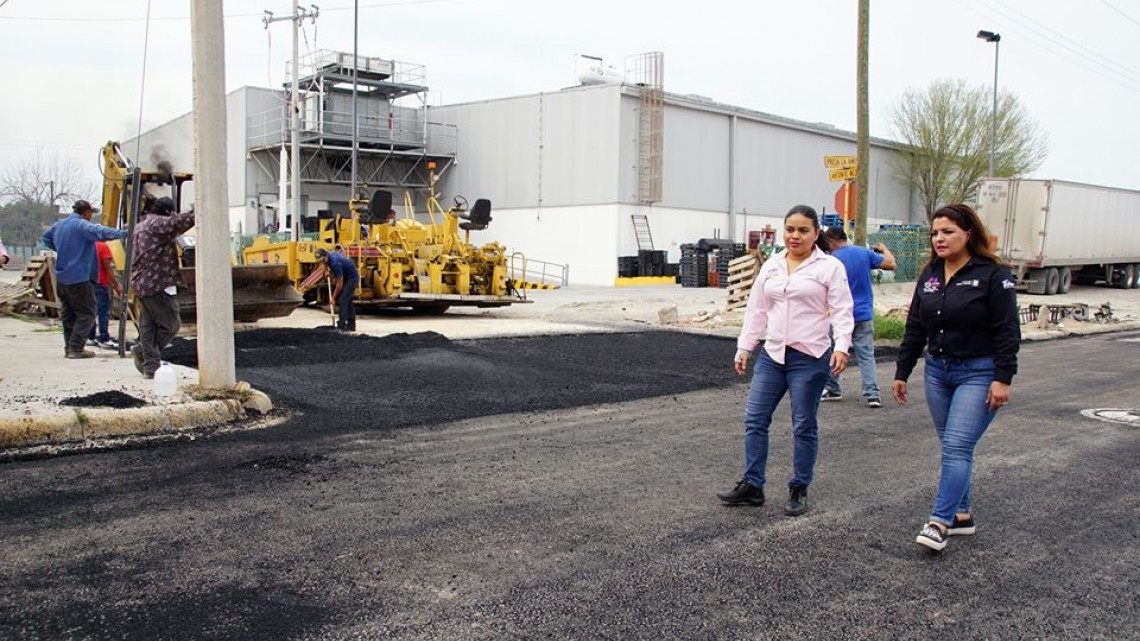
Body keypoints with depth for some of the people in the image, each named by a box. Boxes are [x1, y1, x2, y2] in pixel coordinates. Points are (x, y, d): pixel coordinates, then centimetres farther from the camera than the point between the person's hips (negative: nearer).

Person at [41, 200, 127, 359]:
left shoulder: (58, 225, 13)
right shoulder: (82, 225, -15)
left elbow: (46, 237, 31)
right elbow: (101, 232, -32)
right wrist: (123, 233, -34)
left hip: (61, 277, 9)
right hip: (78, 278, -9)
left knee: (68, 313, 16)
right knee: (86, 313, -1)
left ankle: (69, 347, 20)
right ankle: (76, 348, -6)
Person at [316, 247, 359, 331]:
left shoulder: (335, 262, -30)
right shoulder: (329, 254, -4)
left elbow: (340, 283, -25)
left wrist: (334, 297, -18)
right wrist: (330, 271, 6)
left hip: (351, 278, -10)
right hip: (347, 277, 10)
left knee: (342, 300, -14)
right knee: (348, 301, 13)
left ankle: (342, 326, -14)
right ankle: (351, 325, 17)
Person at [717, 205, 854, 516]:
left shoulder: (830, 267, -3)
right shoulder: (771, 266, 11)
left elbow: (842, 310, -8)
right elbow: (756, 310, 14)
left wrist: (841, 346, -22)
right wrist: (744, 347, 11)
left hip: (810, 358, -5)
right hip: (772, 354, 5)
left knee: (804, 426, 5)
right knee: (755, 419, 4)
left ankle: (799, 490, 19)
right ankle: (752, 485, 15)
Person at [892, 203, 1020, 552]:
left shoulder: (993, 275, -9)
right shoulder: (929, 276, 9)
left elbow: (1007, 332, -11)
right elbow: (915, 329, 13)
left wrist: (1002, 379, -16)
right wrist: (902, 373, 12)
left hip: (978, 373, -6)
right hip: (937, 371, 7)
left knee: (957, 447, -12)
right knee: (953, 448, 12)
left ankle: (940, 522, -11)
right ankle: (962, 514, 23)